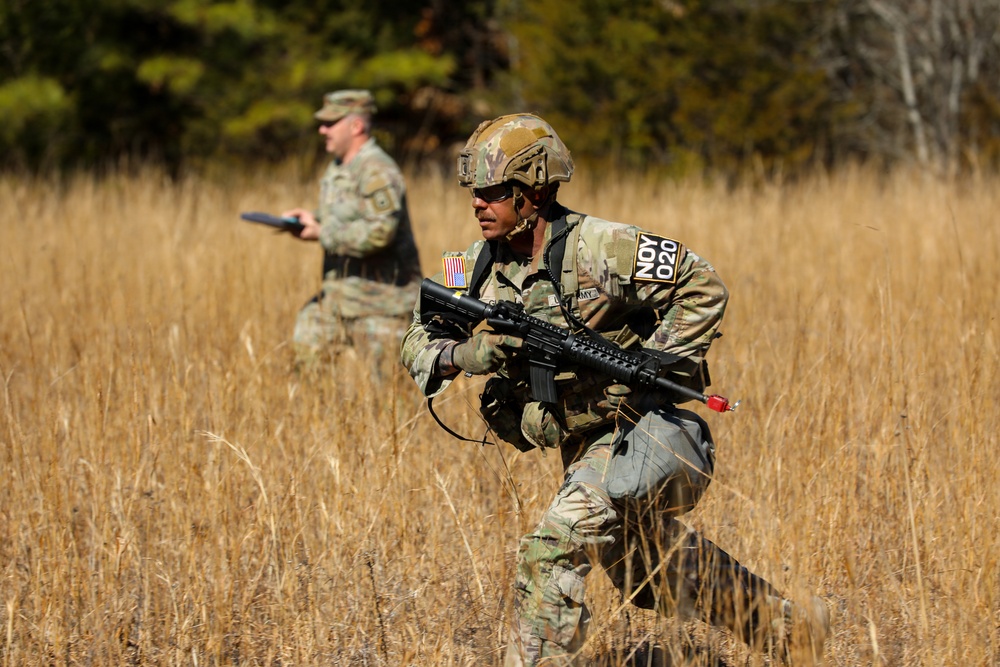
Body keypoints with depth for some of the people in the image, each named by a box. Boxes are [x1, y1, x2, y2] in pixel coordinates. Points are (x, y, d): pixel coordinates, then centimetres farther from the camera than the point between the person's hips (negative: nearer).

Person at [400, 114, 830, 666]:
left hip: (645, 429, -8)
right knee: (652, 573, 23)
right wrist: (460, 356, -23)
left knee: (556, 543, -26)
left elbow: (703, 288, -14)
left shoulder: (597, 248, -20)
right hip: (586, 446, 8)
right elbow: (419, 340, -1)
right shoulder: (480, 266, -3)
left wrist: (654, 364, -22)